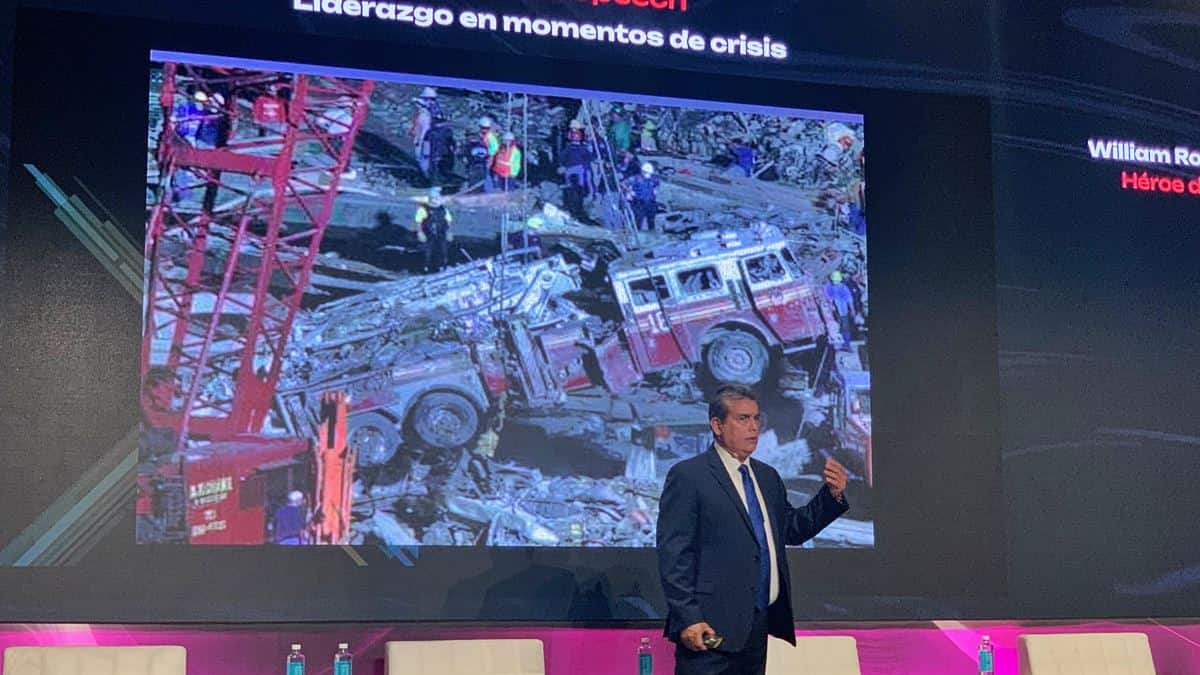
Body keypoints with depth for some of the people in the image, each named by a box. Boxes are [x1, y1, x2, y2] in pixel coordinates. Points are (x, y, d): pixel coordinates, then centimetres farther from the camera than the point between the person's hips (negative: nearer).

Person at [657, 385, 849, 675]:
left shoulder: (768, 476, 17)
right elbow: (673, 554, -10)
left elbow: (792, 529, 21)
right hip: (713, 630, -7)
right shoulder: (687, 476, -6)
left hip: (761, 628, 7)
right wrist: (687, 619, -18)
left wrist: (832, 495, 6)